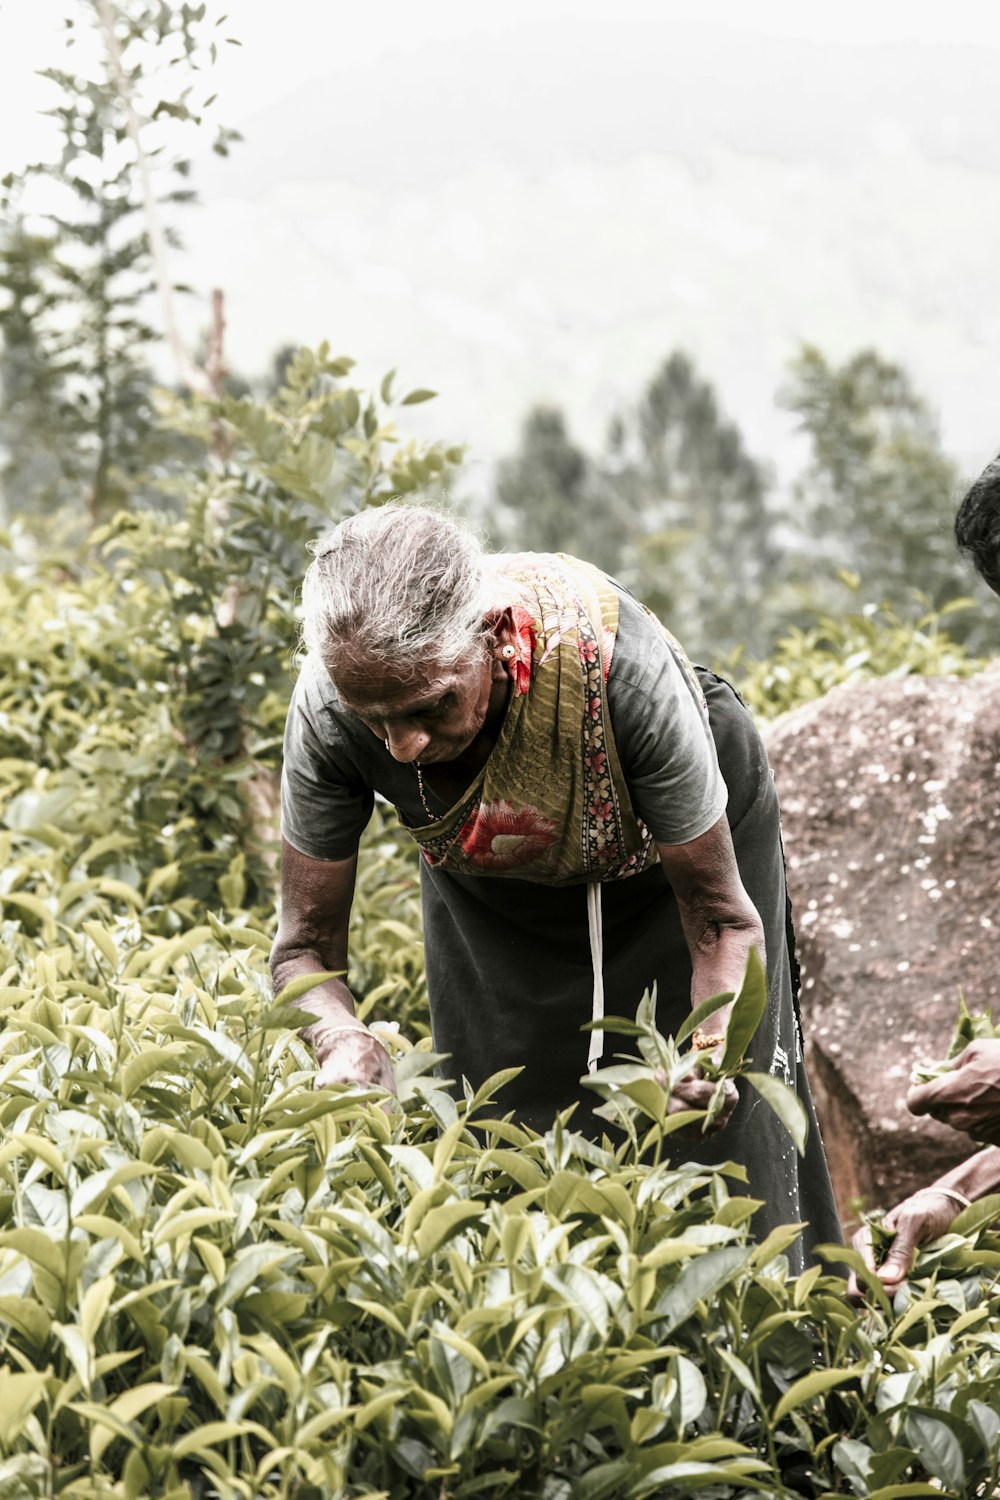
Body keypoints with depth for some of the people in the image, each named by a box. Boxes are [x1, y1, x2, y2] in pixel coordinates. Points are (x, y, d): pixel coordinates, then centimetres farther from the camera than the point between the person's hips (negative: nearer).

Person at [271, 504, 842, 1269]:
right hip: (493, 892, 2)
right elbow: (307, 945, -23)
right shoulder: (330, 708, -36)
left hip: (676, 847, -2)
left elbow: (724, 923, -30)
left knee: (718, 1143, 2)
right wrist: (347, 1042, -45)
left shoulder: (616, 662, -43)